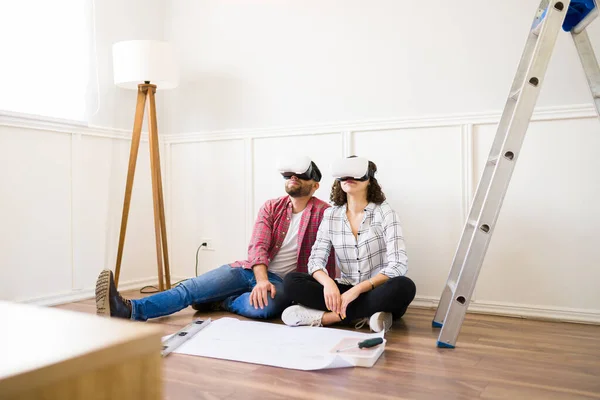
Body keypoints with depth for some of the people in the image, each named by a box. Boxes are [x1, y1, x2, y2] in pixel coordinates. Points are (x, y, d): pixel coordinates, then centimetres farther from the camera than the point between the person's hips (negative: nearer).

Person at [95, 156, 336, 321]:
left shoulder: (323, 213, -4)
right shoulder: (271, 207, 6)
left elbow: (328, 260, -6)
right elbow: (257, 246, -8)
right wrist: (262, 281, -27)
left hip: (283, 281, -3)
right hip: (253, 270, 4)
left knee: (265, 306, -39)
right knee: (193, 287, -18)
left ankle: (217, 301, -12)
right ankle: (131, 310, -30)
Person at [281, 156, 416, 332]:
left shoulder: (384, 212, -7)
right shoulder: (330, 215, 4)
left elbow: (398, 265, -16)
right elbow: (316, 260, -2)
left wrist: (358, 289, -28)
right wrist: (328, 283, -26)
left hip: (378, 293, -2)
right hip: (346, 291, 3)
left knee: (404, 287, -36)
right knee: (291, 281, -17)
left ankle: (323, 316, -28)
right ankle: (364, 315, -25)